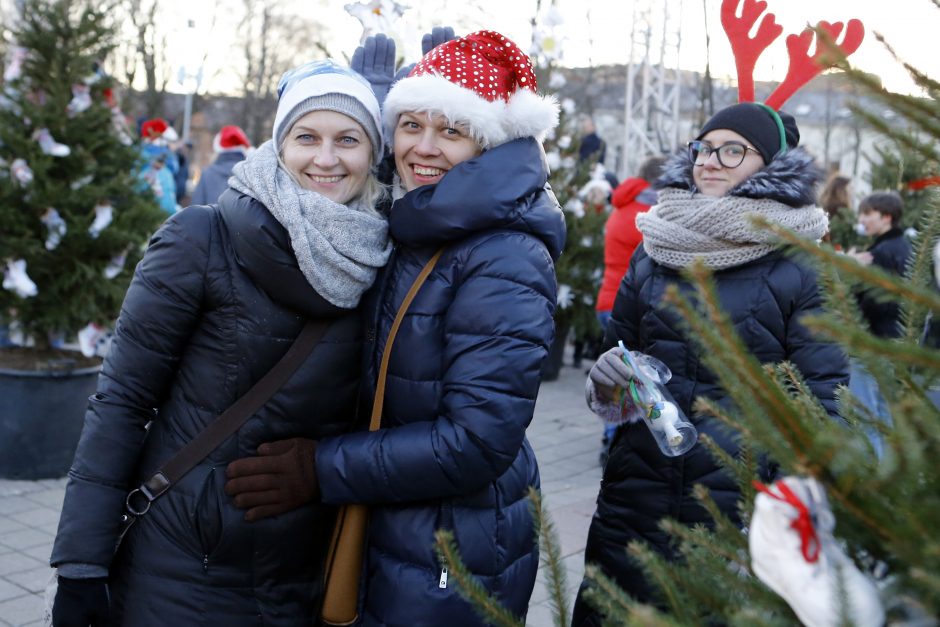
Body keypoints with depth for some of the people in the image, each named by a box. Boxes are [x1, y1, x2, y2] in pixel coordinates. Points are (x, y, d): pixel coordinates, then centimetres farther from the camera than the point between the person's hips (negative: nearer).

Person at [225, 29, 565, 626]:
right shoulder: (405, 231, 4)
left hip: (452, 568, -7)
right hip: (380, 535, 7)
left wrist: (320, 467, -20)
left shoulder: (505, 259, -20)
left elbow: (478, 440, -25)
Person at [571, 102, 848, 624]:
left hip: (746, 508, -3)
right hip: (634, 499, 4)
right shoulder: (653, 254, 7)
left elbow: (825, 404, -6)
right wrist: (607, 384, -3)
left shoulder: (801, 271, -5)